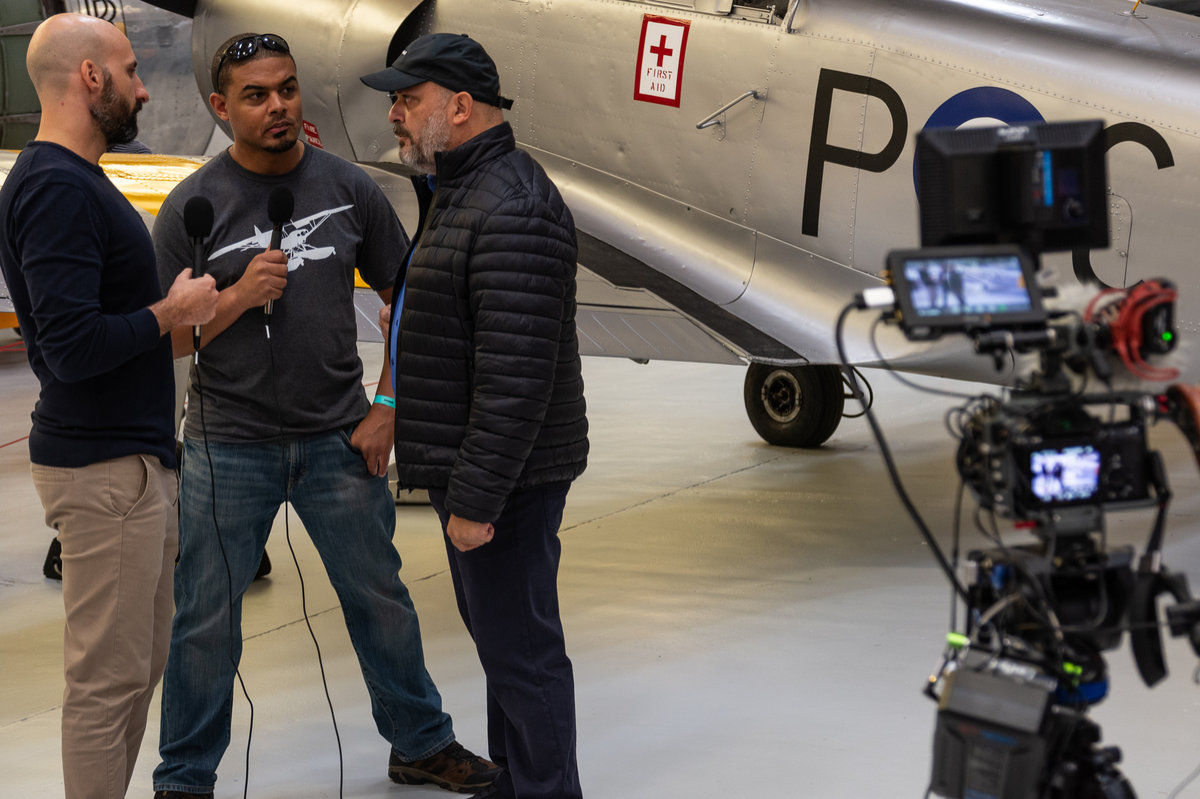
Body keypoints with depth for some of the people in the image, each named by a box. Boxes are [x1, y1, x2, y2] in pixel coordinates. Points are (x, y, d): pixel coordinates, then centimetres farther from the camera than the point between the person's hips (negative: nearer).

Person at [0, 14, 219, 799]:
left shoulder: (76, 181, 14)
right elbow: (72, 345, -26)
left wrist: (186, 303, 8)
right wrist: (171, 313, -14)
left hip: (136, 453, 10)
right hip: (104, 468, -10)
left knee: (139, 665, 16)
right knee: (108, 677, -3)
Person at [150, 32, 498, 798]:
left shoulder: (350, 188, -1)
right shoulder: (192, 207, -6)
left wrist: (387, 408, -1)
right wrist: (238, 298, -21)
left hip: (339, 441, 2)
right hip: (229, 447, -2)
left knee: (380, 598, 13)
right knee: (206, 618, 6)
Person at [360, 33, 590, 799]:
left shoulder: (512, 210, -22)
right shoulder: (458, 193, 15)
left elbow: (516, 375, -27)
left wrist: (476, 498, -25)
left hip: (502, 478, -11)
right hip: (471, 472, 11)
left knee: (519, 648, -3)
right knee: (497, 630, 21)